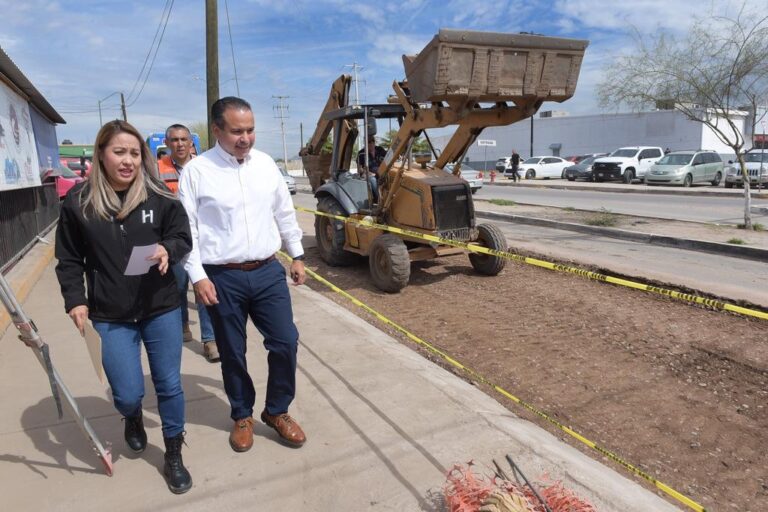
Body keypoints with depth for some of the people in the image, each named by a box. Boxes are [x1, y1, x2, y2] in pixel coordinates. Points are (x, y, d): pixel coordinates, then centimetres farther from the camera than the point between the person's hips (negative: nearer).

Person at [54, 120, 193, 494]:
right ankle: (133, 419, 42)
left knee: (169, 386, 8)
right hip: (109, 318, 0)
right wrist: (75, 301, -6)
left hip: (162, 310, 1)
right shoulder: (78, 202, -5)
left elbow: (183, 237, 2)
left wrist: (167, 249, -20)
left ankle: (173, 456, 31)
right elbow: (69, 260, 3)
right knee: (128, 395, 1)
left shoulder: (159, 196, -6)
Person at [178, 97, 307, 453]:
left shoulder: (266, 163, 5)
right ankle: (242, 416, 33)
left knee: (285, 342, 4)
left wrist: (297, 255, 14)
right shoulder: (197, 170, -8)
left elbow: (284, 213, 13)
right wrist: (197, 276, -11)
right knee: (232, 353, 11)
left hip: (268, 272, 3)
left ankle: (277, 411, 27)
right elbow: (187, 228, -6)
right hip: (222, 278, -3)